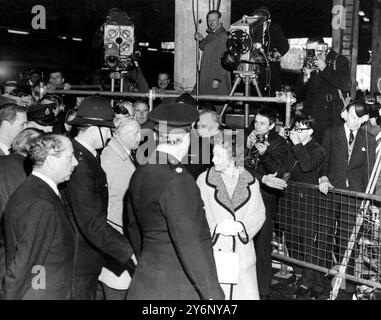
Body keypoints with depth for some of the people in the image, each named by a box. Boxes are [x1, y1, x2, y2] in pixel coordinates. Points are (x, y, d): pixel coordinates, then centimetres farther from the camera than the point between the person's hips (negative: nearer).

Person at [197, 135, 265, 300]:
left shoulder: (250, 182, 2)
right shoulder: (204, 180, -4)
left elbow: (259, 213, 3)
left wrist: (241, 226, -15)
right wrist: (216, 227, -19)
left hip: (243, 252, 2)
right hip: (215, 251, -2)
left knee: (246, 293, 5)